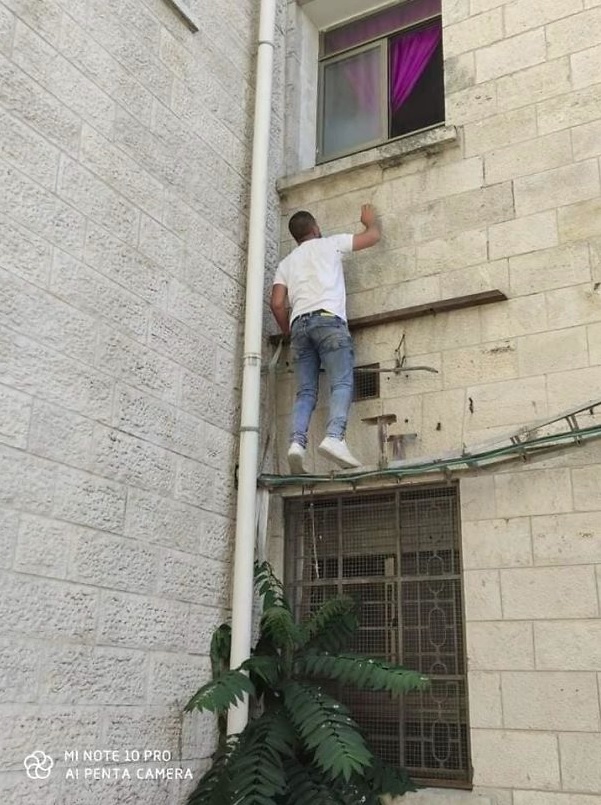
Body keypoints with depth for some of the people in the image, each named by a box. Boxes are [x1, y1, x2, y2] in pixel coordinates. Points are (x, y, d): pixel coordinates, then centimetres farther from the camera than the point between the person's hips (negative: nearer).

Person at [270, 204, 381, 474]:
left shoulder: (286, 263, 26)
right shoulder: (329, 244, 18)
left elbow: (277, 303, 14)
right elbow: (373, 236, 25)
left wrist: (289, 331, 26)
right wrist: (370, 220, 45)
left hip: (299, 324, 4)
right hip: (328, 318, -4)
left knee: (305, 392, 1)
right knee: (342, 383, -13)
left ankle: (297, 442, -20)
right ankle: (334, 437, -34)